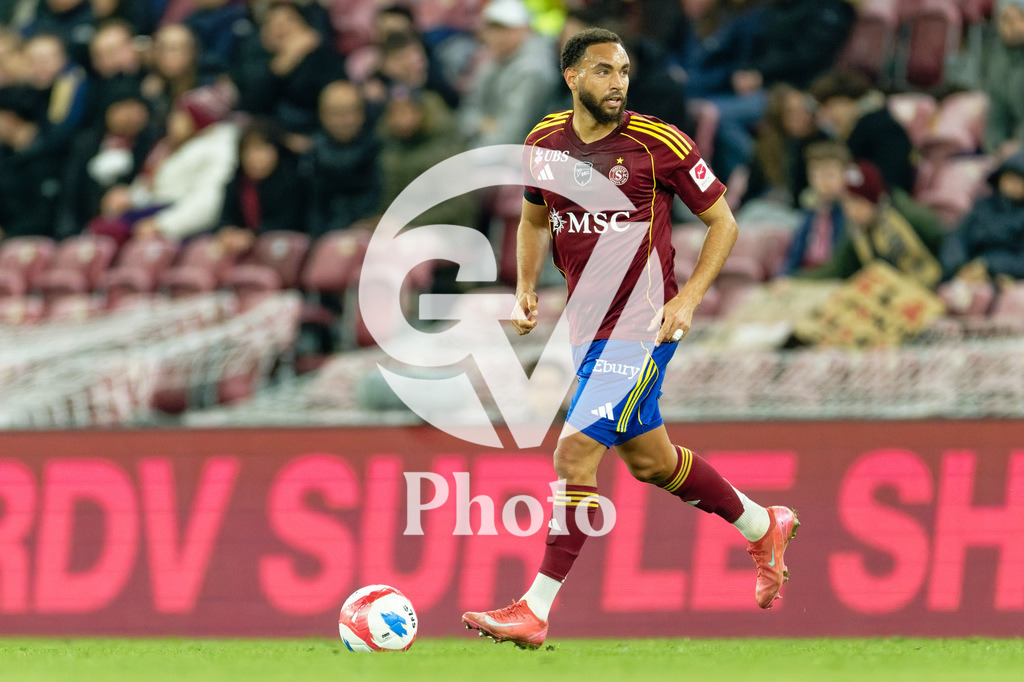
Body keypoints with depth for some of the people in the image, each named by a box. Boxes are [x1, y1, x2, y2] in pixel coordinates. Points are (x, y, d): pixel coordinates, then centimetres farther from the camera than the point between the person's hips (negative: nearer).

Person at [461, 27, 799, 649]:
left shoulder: (658, 144, -12)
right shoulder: (544, 144, 2)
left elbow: (723, 222, -3)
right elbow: (535, 220, 21)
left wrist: (689, 299, -13)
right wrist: (526, 290, 6)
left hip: (643, 326, -7)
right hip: (587, 328, 7)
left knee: (575, 452, -15)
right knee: (650, 461, 18)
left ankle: (535, 612, -12)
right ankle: (763, 526, 41)